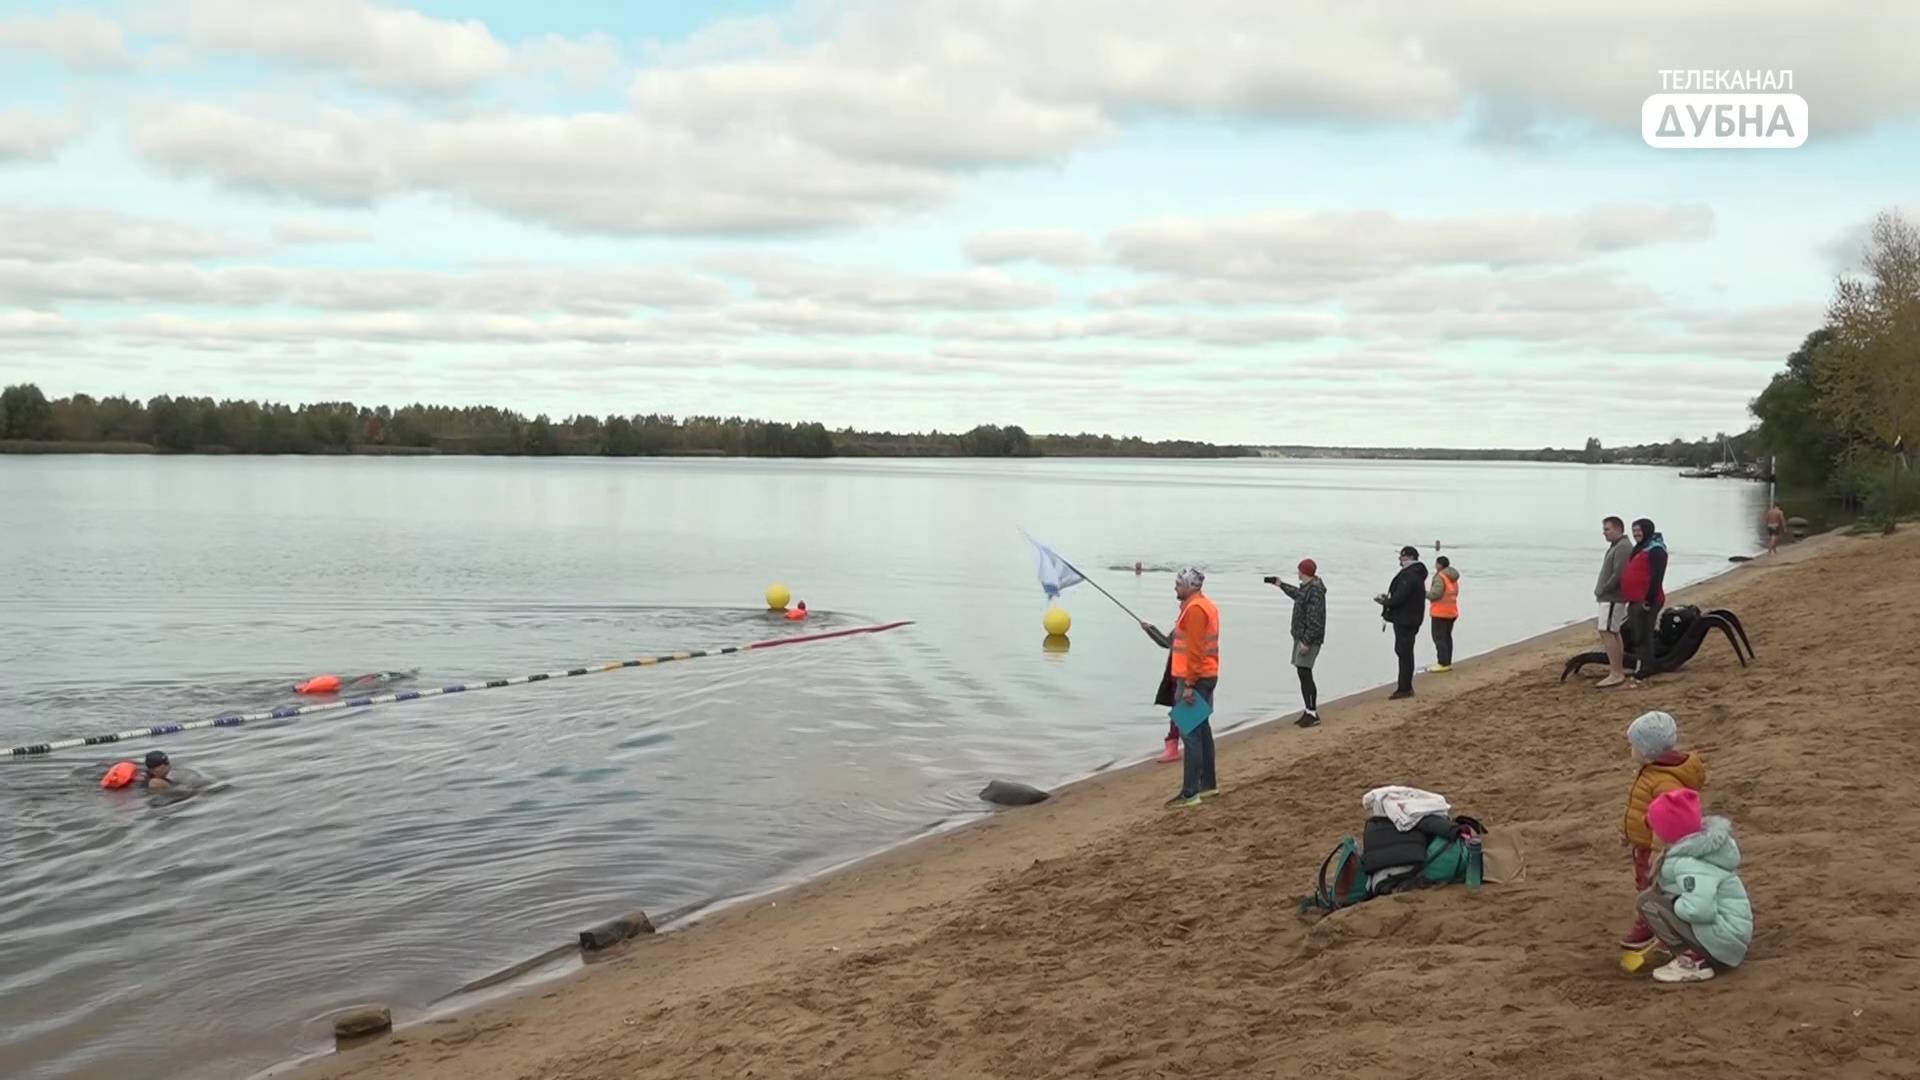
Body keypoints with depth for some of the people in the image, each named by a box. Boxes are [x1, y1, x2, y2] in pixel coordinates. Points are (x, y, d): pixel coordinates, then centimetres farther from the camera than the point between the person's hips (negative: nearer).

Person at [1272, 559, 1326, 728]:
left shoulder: (1315, 592, -19)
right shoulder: (1306, 587, 12)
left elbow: (1315, 620, -24)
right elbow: (1298, 594, 37)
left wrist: (1307, 642, -26)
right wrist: (1281, 584, 49)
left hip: (1309, 639, -10)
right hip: (1301, 637, 10)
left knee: (1305, 674, -11)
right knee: (1303, 674, 13)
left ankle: (1312, 713, -8)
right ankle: (1308, 711, 20)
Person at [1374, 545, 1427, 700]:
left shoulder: (1408, 575, -20)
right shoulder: (1416, 574, 16)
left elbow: (1400, 598, -24)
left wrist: (1385, 602, -8)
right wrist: (1387, 598, 10)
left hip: (1405, 620, -11)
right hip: (1410, 619, 11)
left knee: (1404, 652, -6)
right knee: (1404, 651, 17)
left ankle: (1404, 688, -3)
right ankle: (1405, 685, 24)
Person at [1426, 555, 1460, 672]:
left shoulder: (1440, 577, -17)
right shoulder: (1453, 578, 13)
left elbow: (1435, 594, -22)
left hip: (1441, 612, -10)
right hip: (1452, 612, 10)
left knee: (1439, 637, -7)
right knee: (1447, 637, 15)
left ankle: (1443, 663, -10)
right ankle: (1448, 663, 18)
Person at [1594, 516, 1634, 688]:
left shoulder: (1623, 547, -16)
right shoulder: (1616, 546, 17)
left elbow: (1618, 574, -24)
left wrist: (1602, 590, -15)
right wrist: (1601, 591, 10)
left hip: (1613, 597, -11)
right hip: (1611, 597, 11)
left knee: (1606, 632, -15)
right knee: (1613, 632, 15)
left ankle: (1616, 674, -19)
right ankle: (1618, 668, 22)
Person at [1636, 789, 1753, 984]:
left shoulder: (1689, 863, -23)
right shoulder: (1706, 846, 6)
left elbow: (1700, 909, -35)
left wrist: (1674, 905, -16)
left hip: (1723, 938, -10)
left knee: (1648, 901, -14)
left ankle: (1692, 962, -13)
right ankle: (1698, 952, 13)